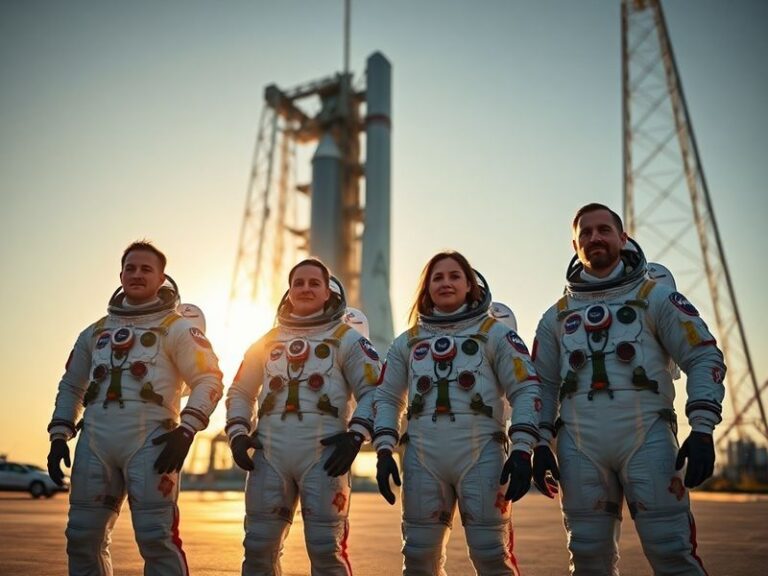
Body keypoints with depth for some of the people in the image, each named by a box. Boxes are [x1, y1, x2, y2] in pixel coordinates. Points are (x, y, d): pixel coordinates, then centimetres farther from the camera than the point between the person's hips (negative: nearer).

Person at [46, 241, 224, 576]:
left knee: (156, 539, -9)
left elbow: (208, 381, -2)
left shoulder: (176, 328, 5)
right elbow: (71, 387, 25)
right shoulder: (95, 332, 20)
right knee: (83, 538, 8)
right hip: (95, 443, 5)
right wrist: (59, 437, 13)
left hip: (149, 444, -5)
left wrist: (185, 431, -13)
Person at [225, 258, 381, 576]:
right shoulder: (267, 341, 19)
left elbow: (373, 391, 3)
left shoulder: (347, 339, 8)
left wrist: (355, 436, -10)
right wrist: (238, 433, 6)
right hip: (269, 456, 3)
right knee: (258, 548, 5)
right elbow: (241, 392, 22)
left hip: (324, 456, -3)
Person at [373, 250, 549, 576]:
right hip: (422, 461, 3)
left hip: (482, 457, -3)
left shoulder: (494, 333, 7)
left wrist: (522, 451, -10)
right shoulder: (407, 341, 16)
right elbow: (387, 398, 15)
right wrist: (384, 451, 2)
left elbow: (526, 390, 1)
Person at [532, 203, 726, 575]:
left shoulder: (655, 297, 8)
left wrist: (702, 430, -9)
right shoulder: (557, 316, 17)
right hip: (579, 445, 3)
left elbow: (704, 358, 2)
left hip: (647, 436, -3)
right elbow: (543, 385, 17)